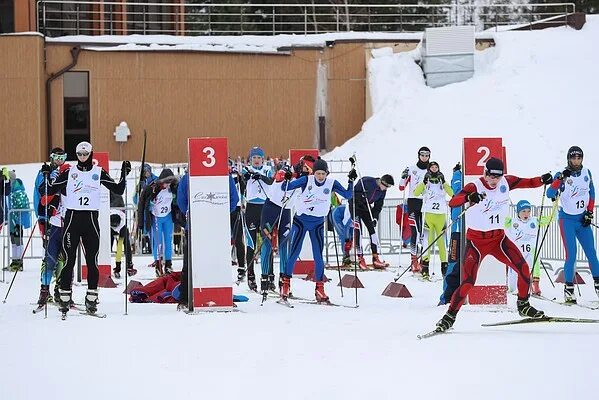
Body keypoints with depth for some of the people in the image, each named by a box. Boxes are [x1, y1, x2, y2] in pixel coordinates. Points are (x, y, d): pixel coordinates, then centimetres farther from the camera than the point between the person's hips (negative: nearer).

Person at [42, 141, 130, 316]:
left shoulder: (99, 172, 8)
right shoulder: (69, 173, 7)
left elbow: (118, 190, 8)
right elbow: (50, 190, 6)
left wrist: (124, 175, -6)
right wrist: (46, 176, -10)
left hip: (91, 218, 0)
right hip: (72, 217, 0)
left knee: (92, 260, -1)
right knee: (69, 259, -4)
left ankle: (91, 298, 6)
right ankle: (65, 298, 0)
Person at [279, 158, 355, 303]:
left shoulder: (331, 183, -6)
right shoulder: (306, 180, -11)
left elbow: (348, 195, -5)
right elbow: (285, 188, -12)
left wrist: (351, 181, -18)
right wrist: (286, 180, -32)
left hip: (318, 224, 2)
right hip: (301, 221, -2)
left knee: (318, 257, -1)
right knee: (293, 254, -3)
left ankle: (319, 289, 6)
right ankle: (285, 284, 8)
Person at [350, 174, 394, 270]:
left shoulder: (382, 191, -5)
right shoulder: (366, 182, -25)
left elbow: (378, 206, 2)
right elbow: (353, 192, -20)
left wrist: (375, 218, -9)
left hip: (367, 208, 6)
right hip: (355, 207, -6)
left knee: (373, 230, -3)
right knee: (358, 231, -12)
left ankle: (376, 258, -3)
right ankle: (360, 259, -9)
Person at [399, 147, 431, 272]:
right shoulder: (411, 169, 4)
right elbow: (402, 187, 3)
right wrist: (404, 177, -14)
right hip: (413, 202, -2)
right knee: (415, 231, -8)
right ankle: (414, 260, -6)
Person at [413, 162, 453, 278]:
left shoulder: (443, 183, 14)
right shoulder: (425, 183, 10)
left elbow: (451, 193, -2)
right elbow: (416, 193, -6)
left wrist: (444, 182, -11)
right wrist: (424, 182, -15)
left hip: (441, 215, 2)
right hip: (428, 214, -2)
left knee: (441, 239, 1)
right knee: (428, 239, -10)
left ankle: (444, 264, 8)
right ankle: (425, 265, -11)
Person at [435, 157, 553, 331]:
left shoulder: (506, 182, -2)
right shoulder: (475, 187, -18)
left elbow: (528, 183, 8)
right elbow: (452, 202, -31)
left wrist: (542, 180, -13)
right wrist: (469, 197, -52)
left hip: (499, 237, 5)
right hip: (476, 240, -5)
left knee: (523, 268, -8)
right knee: (468, 282, -15)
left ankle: (523, 305, 14)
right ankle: (450, 316, 1)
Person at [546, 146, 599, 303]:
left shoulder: (586, 173, 2)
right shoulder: (562, 175, -10)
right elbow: (550, 194, -23)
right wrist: (561, 179, -36)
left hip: (582, 219, 4)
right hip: (567, 219, -4)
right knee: (571, 255, -11)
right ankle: (568, 289, -4)